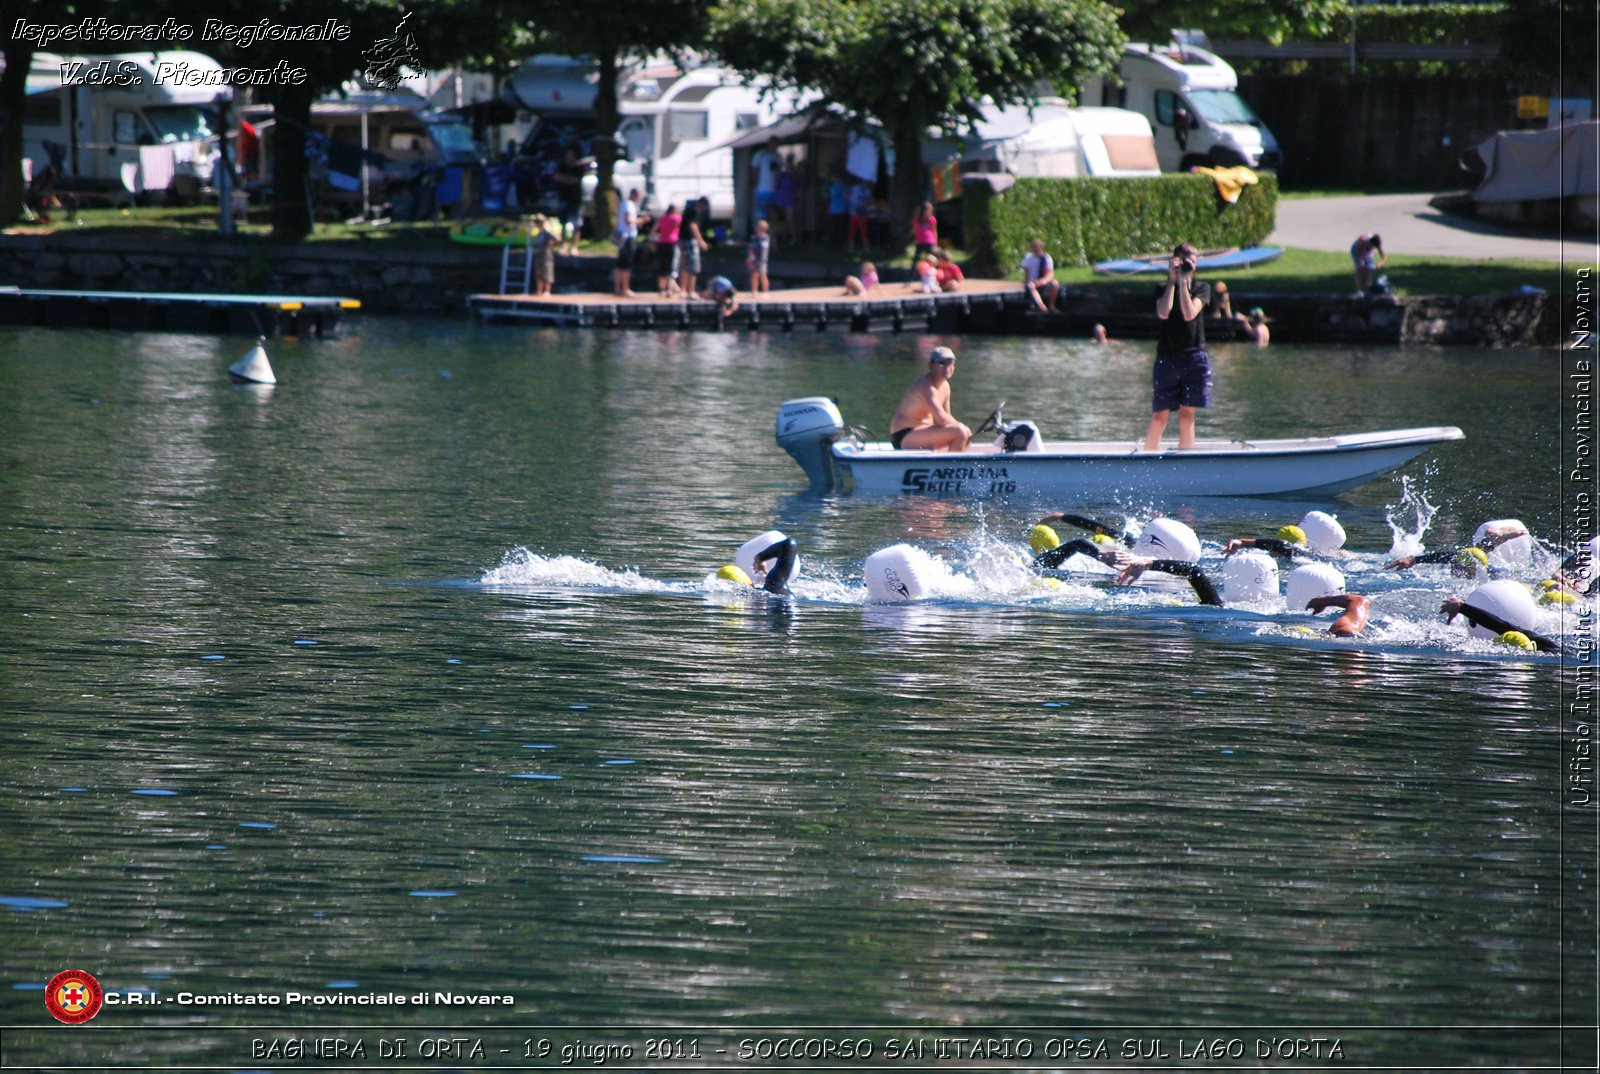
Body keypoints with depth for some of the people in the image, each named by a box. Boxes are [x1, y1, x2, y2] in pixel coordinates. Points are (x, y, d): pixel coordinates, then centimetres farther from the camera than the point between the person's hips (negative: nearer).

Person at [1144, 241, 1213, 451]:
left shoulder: (1201, 289, 8)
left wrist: (1183, 281, -9)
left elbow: (1189, 314, -9)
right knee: (1159, 418, -3)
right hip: (1166, 358, -1)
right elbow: (1163, 313, -13)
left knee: (1187, 417, 1)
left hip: (1194, 358, 1)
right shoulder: (1163, 289, 7)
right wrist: (1172, 280, -9)